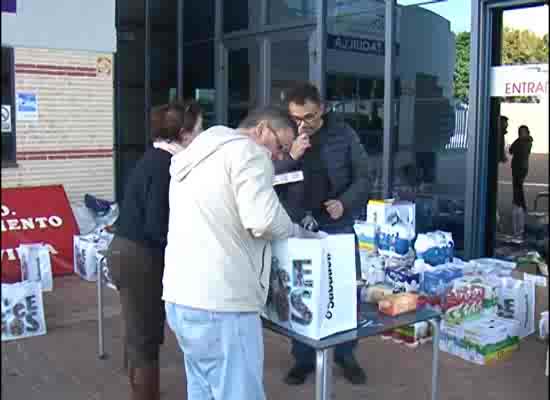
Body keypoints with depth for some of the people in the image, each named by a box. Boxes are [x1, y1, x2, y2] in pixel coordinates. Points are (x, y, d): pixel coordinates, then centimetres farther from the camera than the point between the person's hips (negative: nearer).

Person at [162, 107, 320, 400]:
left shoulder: (197, 155, 23)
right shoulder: (247, 151, -7)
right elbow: (263, 219, -20)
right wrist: (299, 234, -1)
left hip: (182, 297, 10)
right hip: (220, 304, -10)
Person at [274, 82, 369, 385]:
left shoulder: (343, 135, -2)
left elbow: (362, 177, 1)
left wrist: (345, 203, -16)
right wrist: (291, 157, -23)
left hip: (338, 226, 0)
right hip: (295, 228, 0)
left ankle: (346, 355, 28)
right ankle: (303, 358, 24)